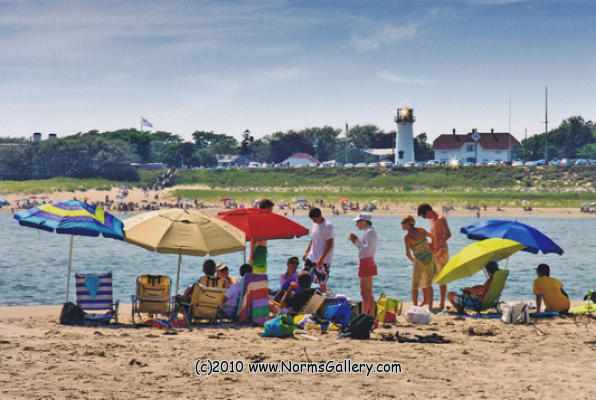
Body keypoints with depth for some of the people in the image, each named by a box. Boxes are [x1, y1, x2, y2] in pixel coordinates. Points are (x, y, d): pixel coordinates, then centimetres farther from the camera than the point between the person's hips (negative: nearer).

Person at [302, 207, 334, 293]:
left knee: (322, 282, -3)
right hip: (312, 256, 7)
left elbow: (330, 244, -16)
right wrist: (306, 252, 11)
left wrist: (321, 258, -21)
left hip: (323, 260, -7)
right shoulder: (314, 224, 8)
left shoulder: (328, 225, -15)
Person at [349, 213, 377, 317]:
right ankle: (371, 316, 14)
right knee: (369, 293, 11)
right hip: (367, 264, 10)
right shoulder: (368, 232, 18)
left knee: (364, 293, -12)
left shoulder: (370, 232, -12)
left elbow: (367, 249, -20)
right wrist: (355, 241, 13)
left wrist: (357, 240, -14)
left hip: (366, 264, -10)